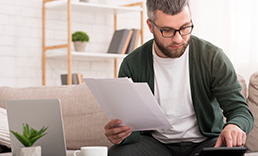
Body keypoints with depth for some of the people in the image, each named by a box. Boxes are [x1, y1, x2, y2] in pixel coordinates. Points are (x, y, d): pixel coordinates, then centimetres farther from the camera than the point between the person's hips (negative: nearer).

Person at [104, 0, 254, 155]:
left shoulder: (212, 57, -9)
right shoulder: (132, 65, -7)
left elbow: (240, 108, -9)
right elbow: (129, 126, -8)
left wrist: (235, 125, -35)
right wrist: (118, 133, -34)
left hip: (205, 142, 1)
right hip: (156, 141, 0)